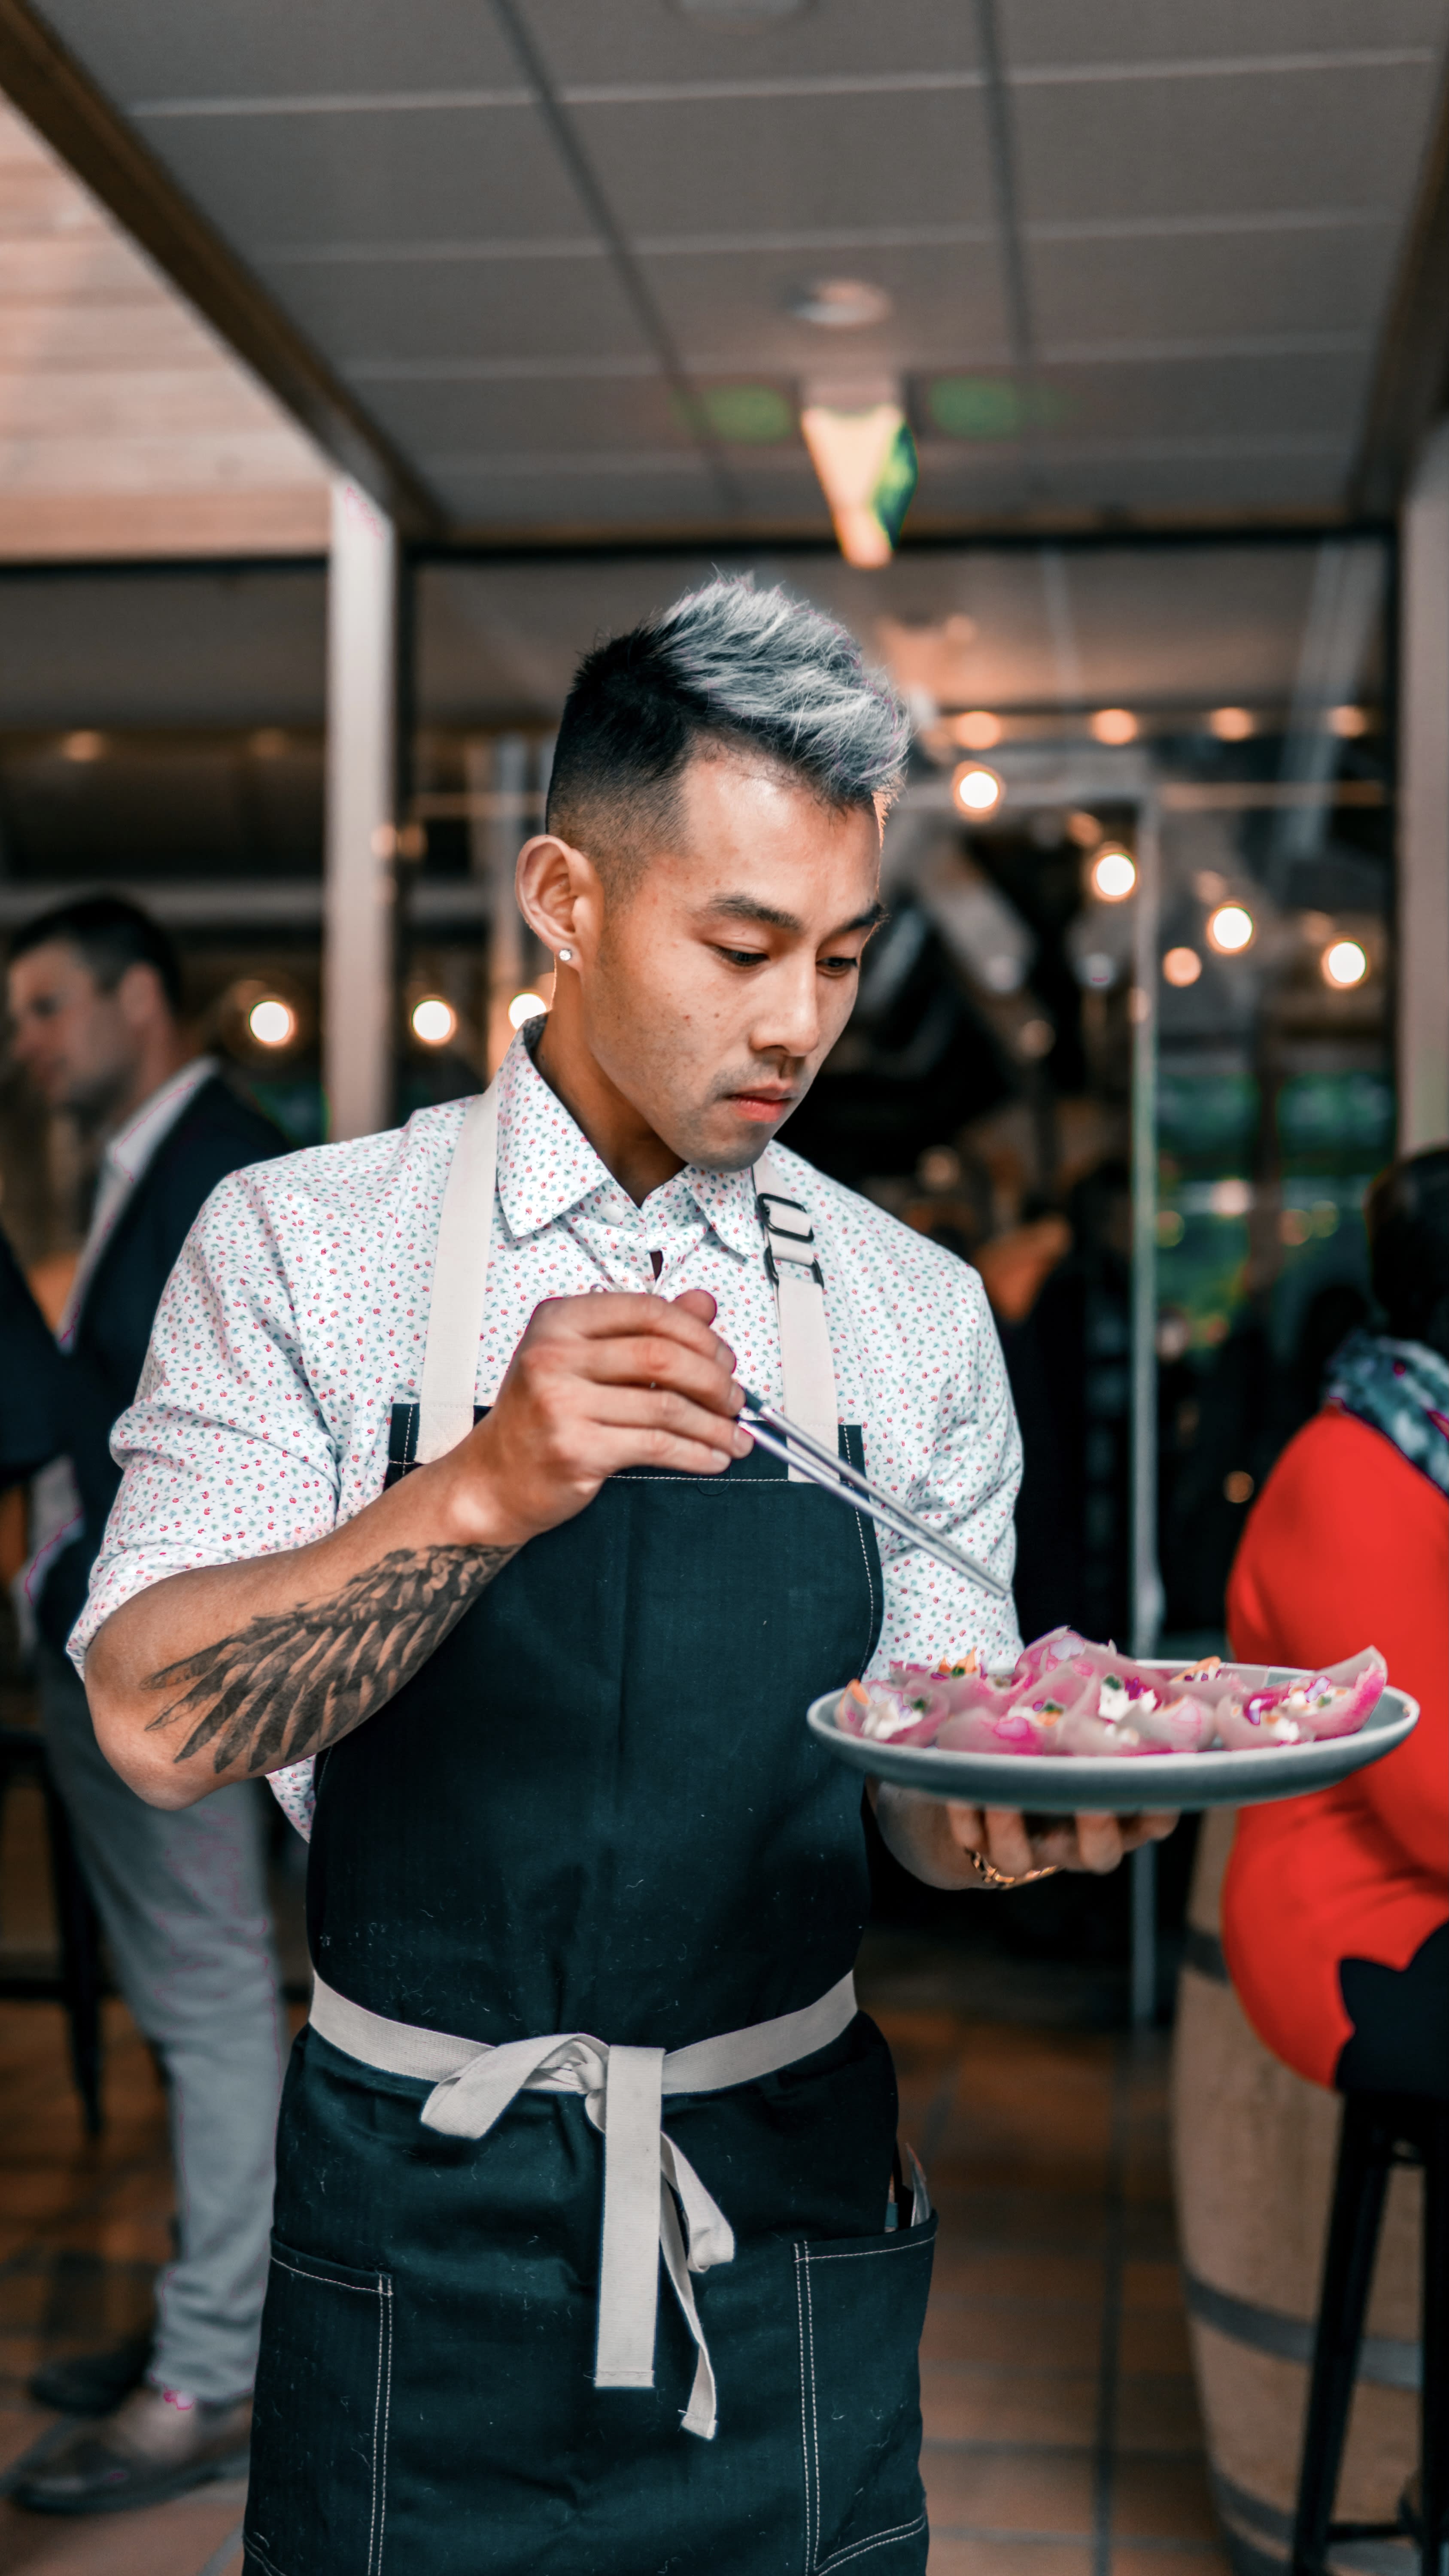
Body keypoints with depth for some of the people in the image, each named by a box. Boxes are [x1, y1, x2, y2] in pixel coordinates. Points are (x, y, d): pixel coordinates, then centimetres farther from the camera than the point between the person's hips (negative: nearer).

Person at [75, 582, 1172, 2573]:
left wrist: (1020, 1793, -20)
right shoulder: (302, 1249, -8)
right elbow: (155, 1717, -17)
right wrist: (488, 1489, -32)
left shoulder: (917, 1312, -1)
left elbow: (927, 1787, 3)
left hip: (788, 2222, 2)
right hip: (419, 2217, -2)